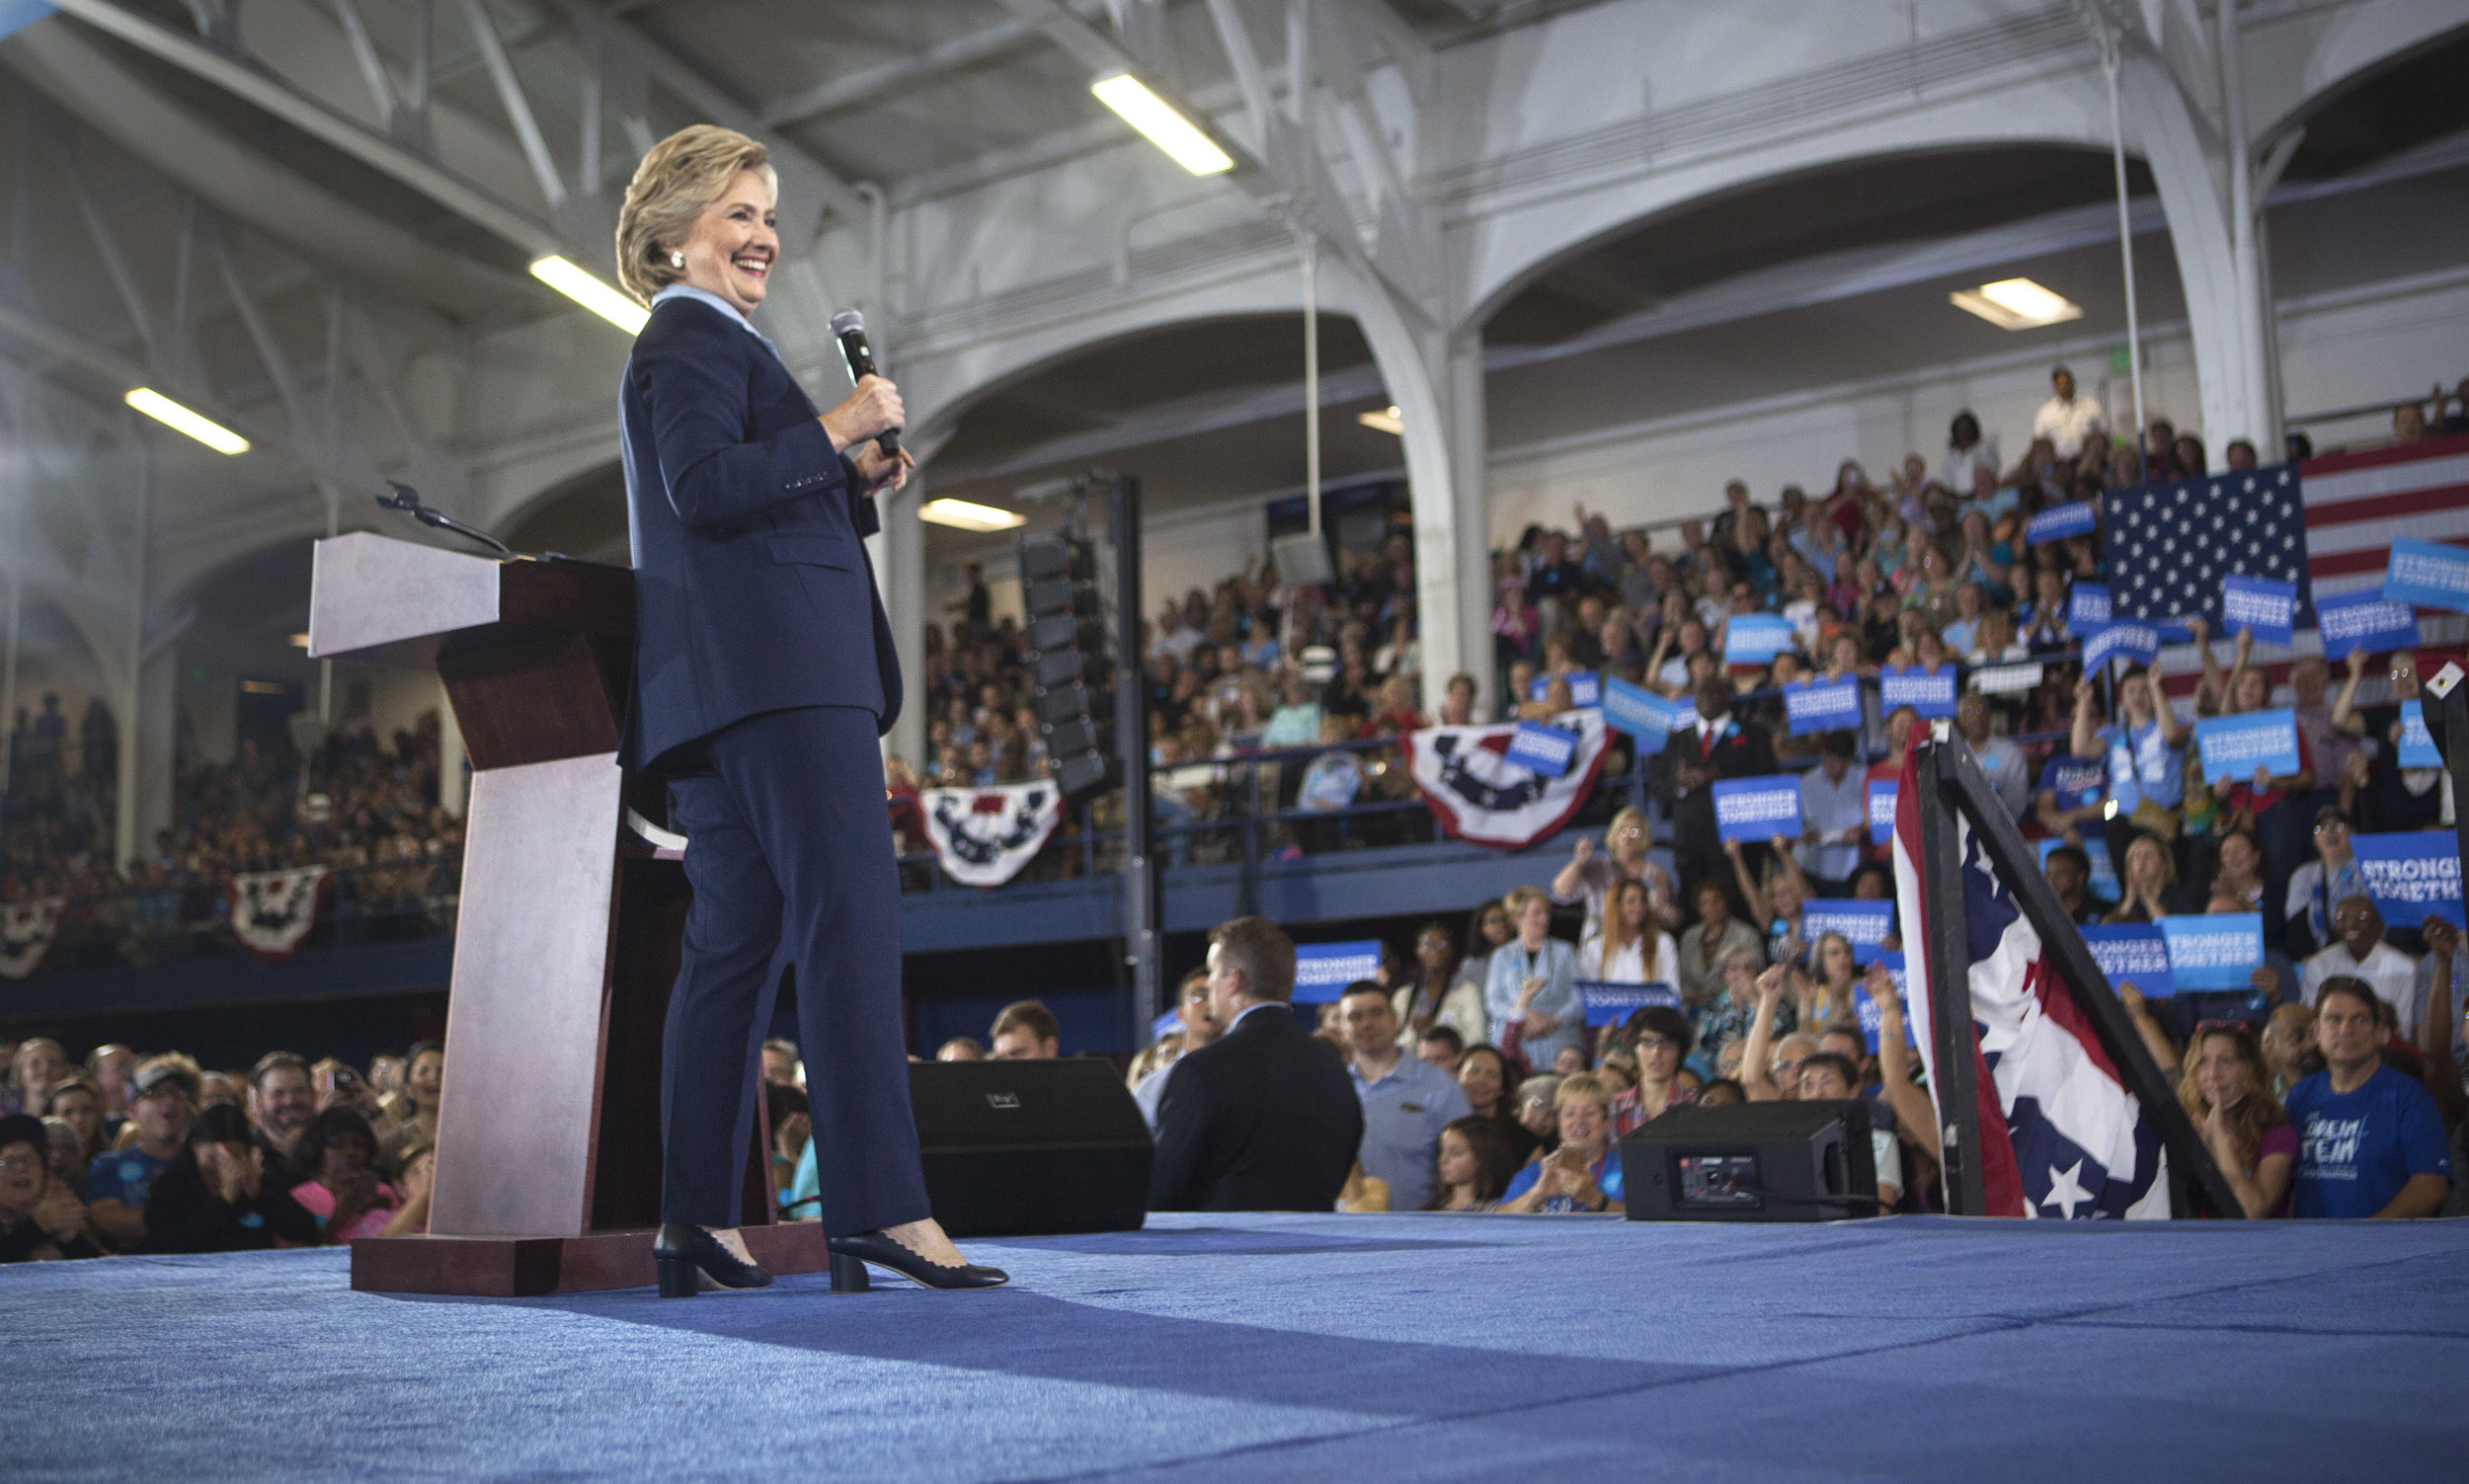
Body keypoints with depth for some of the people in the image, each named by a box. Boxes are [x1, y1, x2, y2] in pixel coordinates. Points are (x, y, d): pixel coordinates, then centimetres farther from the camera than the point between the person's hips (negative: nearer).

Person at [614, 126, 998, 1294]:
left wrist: (856, 484, 15)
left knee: (738, 939, 7)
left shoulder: (705, 344, 29)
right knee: (851, 920, -17)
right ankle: (880, 1205, -22)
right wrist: (834, 431, -16)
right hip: (777, 675, -11)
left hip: (736, 688, 11)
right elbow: (703, 488, -18)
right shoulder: (692, 340, -3)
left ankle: (691, 1221, 8)